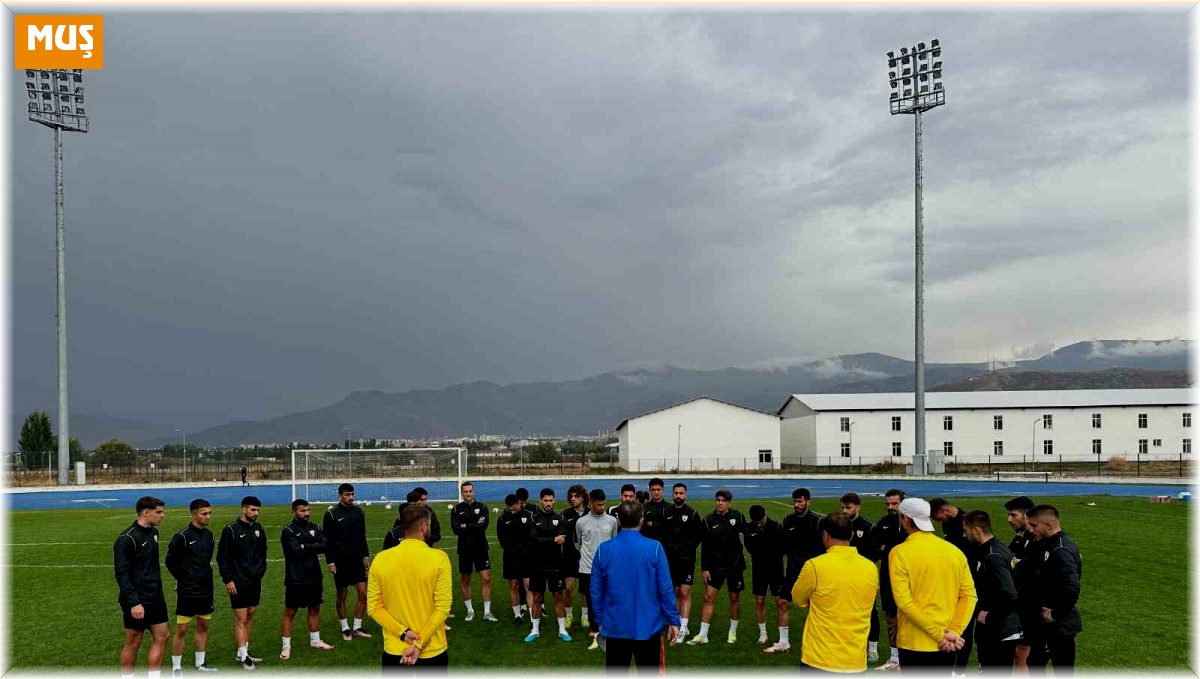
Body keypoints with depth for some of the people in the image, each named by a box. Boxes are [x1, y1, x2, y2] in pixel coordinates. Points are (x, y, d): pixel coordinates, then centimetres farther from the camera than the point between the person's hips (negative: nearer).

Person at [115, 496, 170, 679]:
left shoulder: (153, 532, 8)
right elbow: (122, 573, -19)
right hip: (137, 602, -8)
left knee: (161, 638, 8)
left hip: (156, 599, 8)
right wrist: (134, 602, -21)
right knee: (133, 643, 5)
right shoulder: (126, 539, -17)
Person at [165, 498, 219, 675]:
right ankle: (176, 668, 12)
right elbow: (171, 561, -10)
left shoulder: (209, 535, 5)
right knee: (181, 630, 0)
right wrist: (183, 579, -4)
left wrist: (205, 578, 10)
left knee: (203, 626, 13)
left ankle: (200, 664, 26)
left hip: (205, 590, 6)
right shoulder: (182, 536, -16)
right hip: (187, 592, -6)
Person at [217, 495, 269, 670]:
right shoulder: (231, 530, -11)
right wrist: (227, 580, -13)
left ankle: (244, 651, 22)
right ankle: (242, 657, 1)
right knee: (241, 619, -4)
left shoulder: (258, 529, 7)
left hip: (255, 582, 6)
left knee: (250, 617, 12)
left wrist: (261, 570, 10)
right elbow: (222, 557, -10)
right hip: (239, 583, -6)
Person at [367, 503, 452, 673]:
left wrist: (402, 633, -8)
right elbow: (443, 607, -15)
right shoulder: (439, 558, -11)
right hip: (432, 651, -2)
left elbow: (374, 607, -4)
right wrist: (420, 643, -12)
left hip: (394, 650, 2)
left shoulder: (380, 559, -3)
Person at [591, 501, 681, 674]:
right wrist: (673, 620, -1)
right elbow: (665, 588, -10)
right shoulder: (654, 548, -10)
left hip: (615, 627, 1)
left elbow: (596, 591, 0)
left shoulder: (603, 550, -4)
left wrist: (598, 621, 11)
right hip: (648, 627, -1)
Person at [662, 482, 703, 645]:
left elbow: (700, 534, 2)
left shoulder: (692, 514, -4)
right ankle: (681, 625, 21)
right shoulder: (666, 513, 2)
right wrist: (667, 547, -2)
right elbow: (662, 533, 9)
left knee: (685, 593, -6)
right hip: (671, 559, 3)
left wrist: (689, 548, -5)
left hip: (686, 559, -3)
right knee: (676, 593, 10)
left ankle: (682, 629, -5)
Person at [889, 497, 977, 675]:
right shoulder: (955, 551, 4)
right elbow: (969, 595, -1)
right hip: (947, 647, 5)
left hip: (915, 644, -5)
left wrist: (940, 635, -13)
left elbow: (904, 601, -17)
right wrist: (954, 631, -6)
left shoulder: (900, 553, -10)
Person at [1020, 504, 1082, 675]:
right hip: (1044, 624, 10)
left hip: (1060, 626, -10)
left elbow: (1071, 590, -32)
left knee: (1063, 672, 4)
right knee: (1035, 663, 22)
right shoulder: (1046, 545, 6)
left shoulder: (1062, 551, -23)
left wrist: (1055, 614, -21)